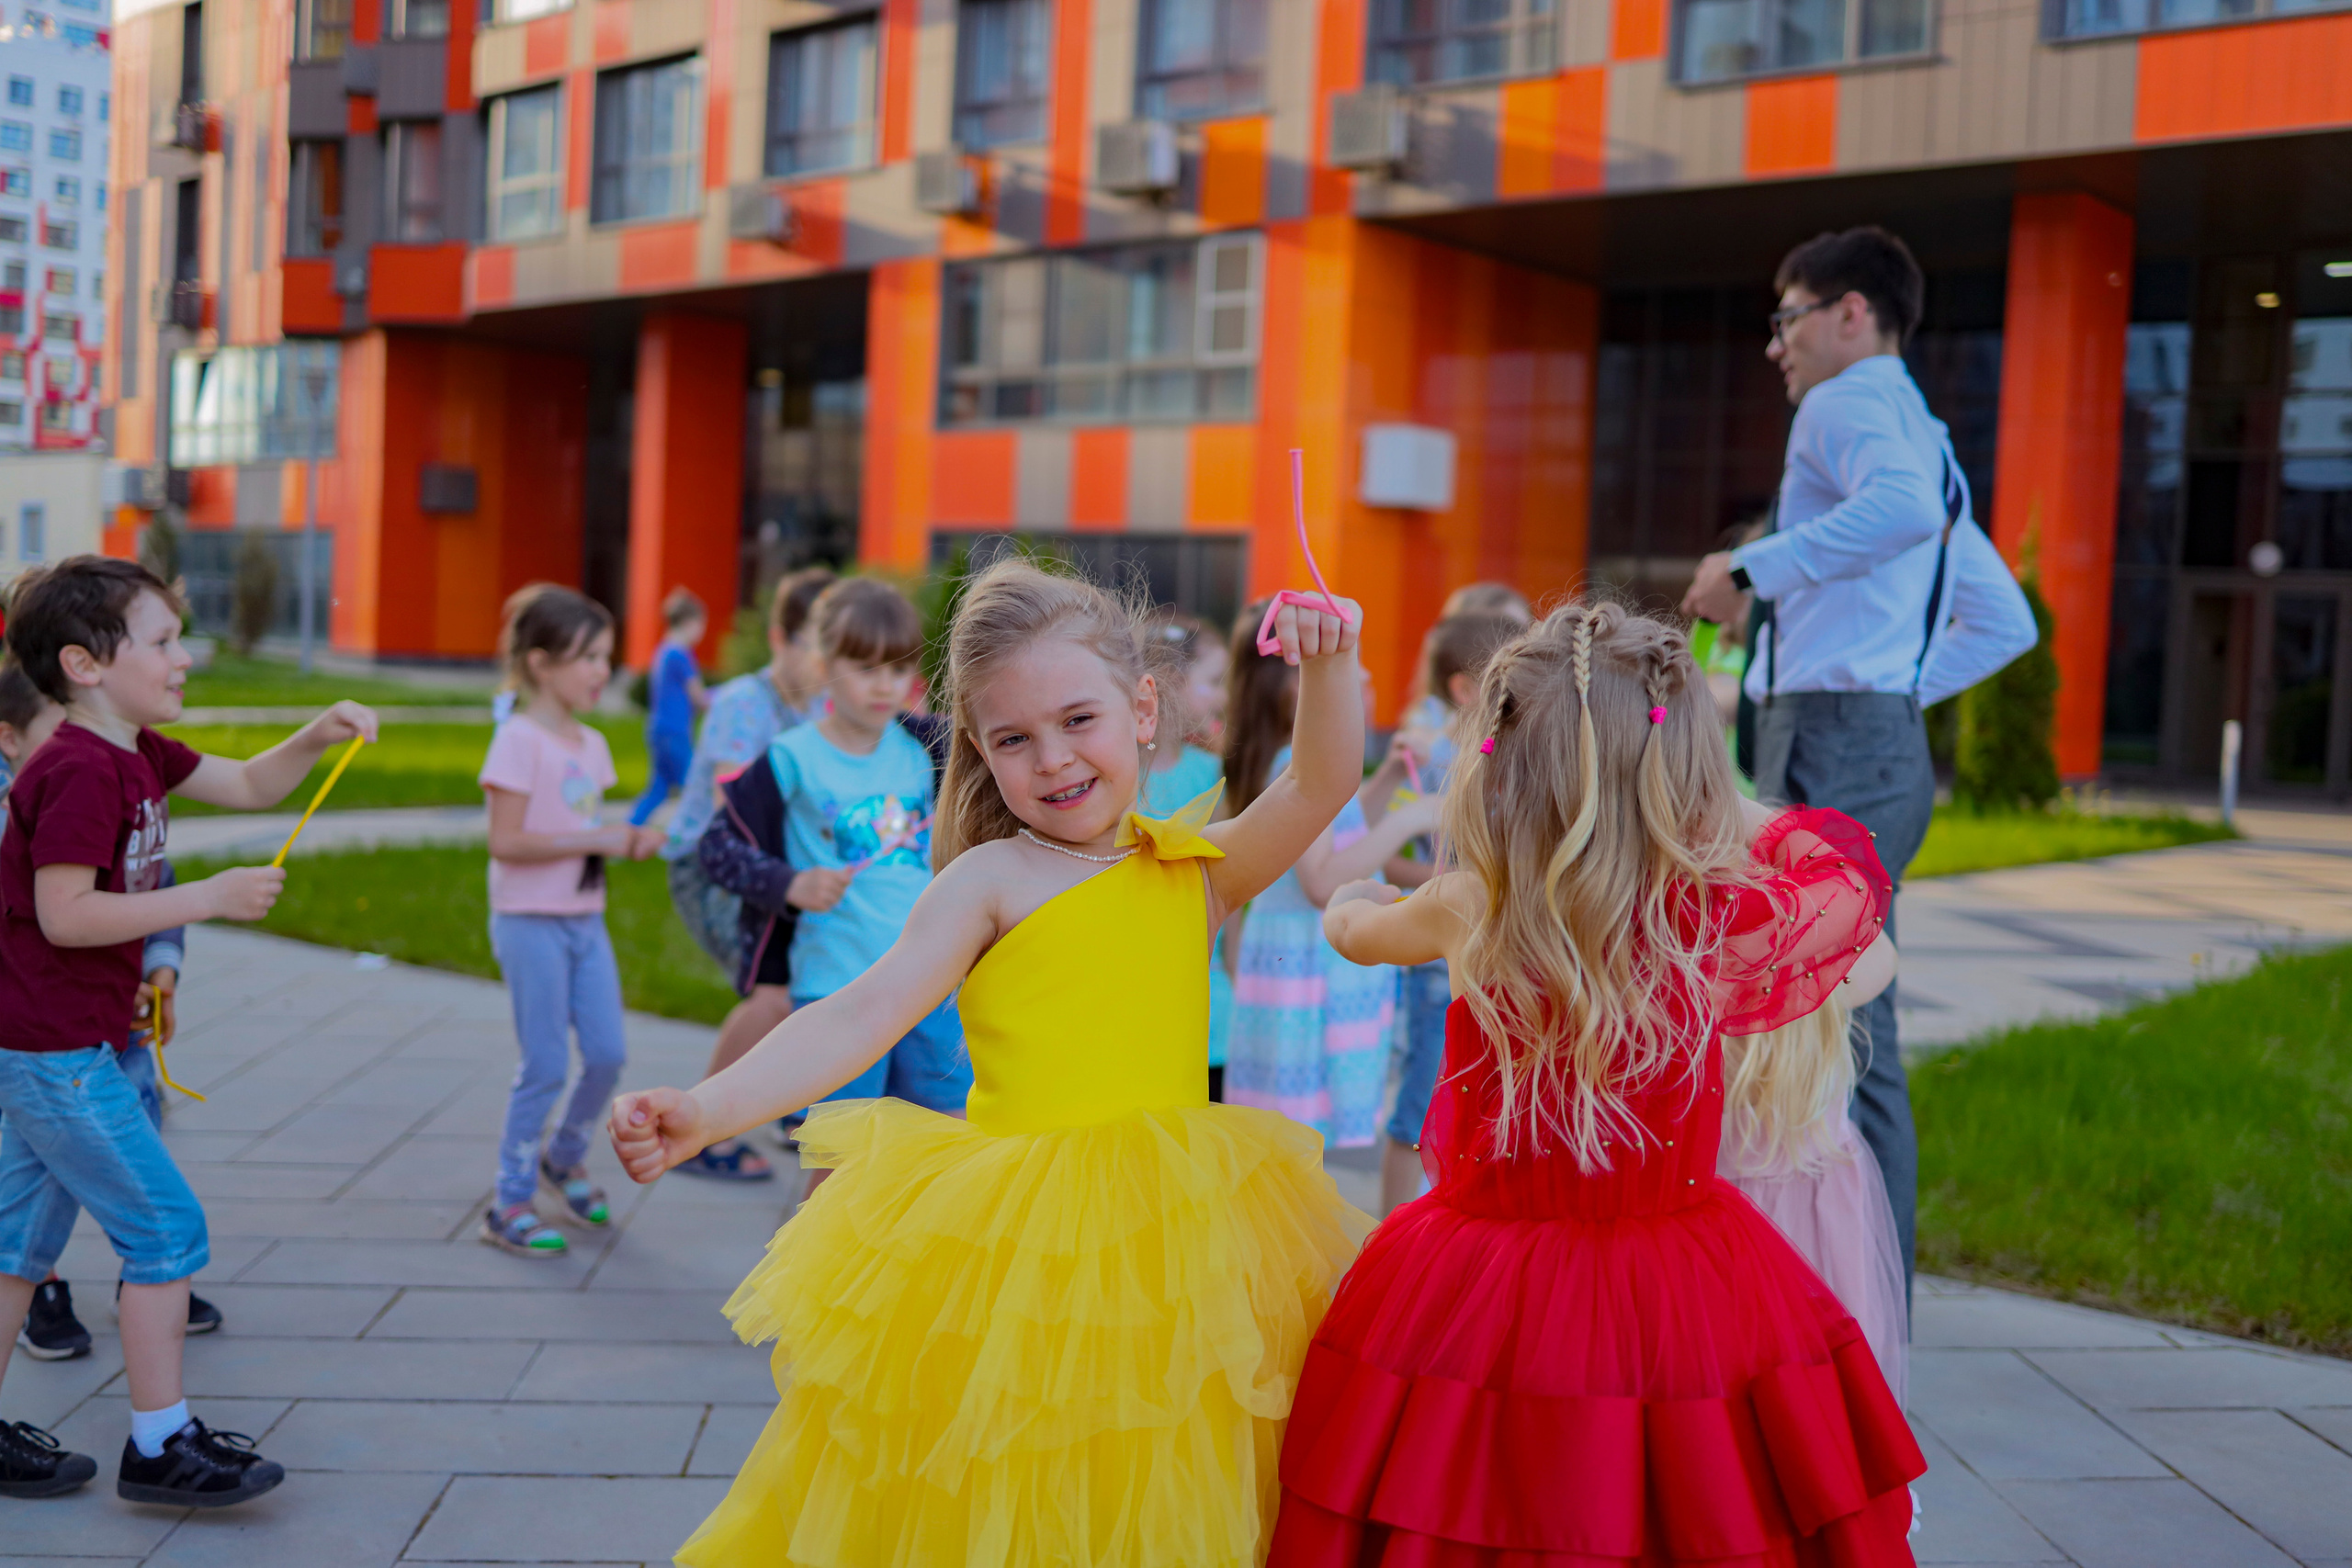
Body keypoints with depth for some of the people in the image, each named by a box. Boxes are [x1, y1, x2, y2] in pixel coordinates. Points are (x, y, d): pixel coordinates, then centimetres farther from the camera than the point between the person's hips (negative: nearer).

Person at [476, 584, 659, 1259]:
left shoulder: (591, 743, 10)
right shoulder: (520, 740, -14)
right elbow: (505, 841, -20)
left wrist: (631, 840, -1)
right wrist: (593, 840, -22)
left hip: (585, 920, 7)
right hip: (531, 922, -7)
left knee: (608, 1054, 6)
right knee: (545, 1066, -3)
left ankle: (564, 1159, 31)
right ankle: (510, 1203, 11)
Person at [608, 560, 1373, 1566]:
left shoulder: (1199, 869, 8)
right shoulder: (991, 880, -3)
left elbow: (1323, 786, -4)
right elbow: (859, 1017, -11)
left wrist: (1328, 664, -22)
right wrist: (705, 1111, -24)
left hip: (1165, 1249, 3)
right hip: (1007, 1251, -3)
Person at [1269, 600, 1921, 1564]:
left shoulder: (1467, 912, -12)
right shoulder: (1714, 922, -14)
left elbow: (1351, 928, 12)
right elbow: (1843, 872, 9)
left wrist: (1355, 898, 35)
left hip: (1475, 1304, 0)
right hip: (1682, 1303, 0)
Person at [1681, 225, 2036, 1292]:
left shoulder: (1848, 402, -2)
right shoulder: (1922, 436, 27)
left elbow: (1901, 506, -27)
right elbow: (2005, 622, 29)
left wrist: (1753, 566, -22)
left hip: (1832, 741, -10)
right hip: (1885, 743, 10)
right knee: (1853, 1036, 12)